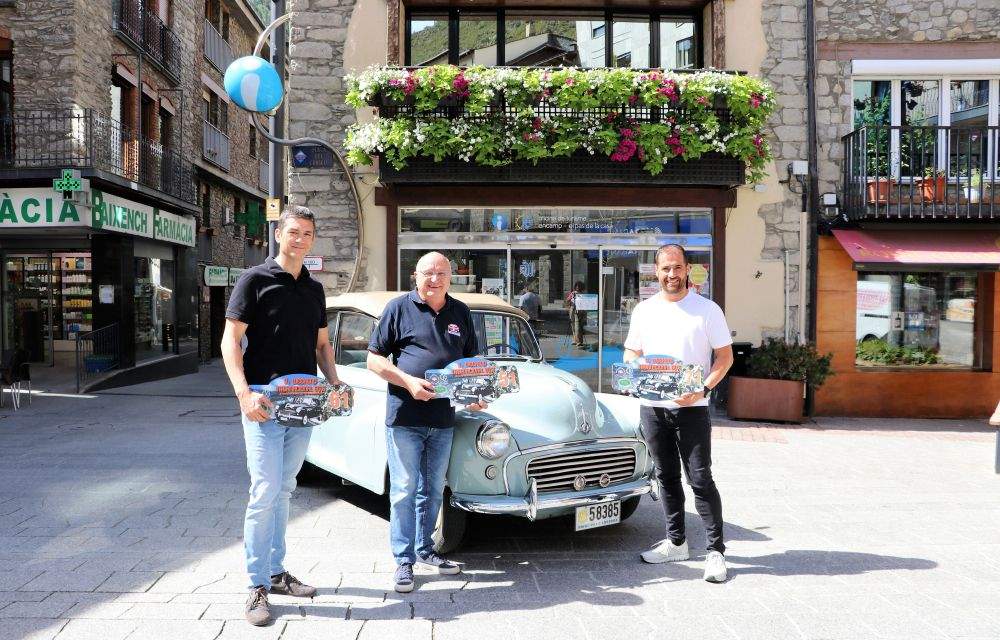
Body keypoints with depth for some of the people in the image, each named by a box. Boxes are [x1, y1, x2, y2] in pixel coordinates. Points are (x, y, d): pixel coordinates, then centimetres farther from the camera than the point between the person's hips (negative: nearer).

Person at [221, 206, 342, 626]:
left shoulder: (315, 289, 14)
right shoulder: (255, 280, -4)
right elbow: (230, 341, -9)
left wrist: (334, 383, 2)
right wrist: (244, 393, -21)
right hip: (264, 405, -6)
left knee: (283, 491, 15)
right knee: (264, 493, -7)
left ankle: (276, 573, 26)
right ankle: (258, 587, 4)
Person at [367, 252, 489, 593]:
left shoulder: (460, 312, 10)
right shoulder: (399, 308, -3)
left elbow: (471, 359, 18)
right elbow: (374, 359, -3)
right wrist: (408, 382, -17)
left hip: (442, 417, 4)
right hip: (404, 415, -4)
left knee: (433, 490, 15)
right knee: (404, 491, 1)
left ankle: (424, 548, 31)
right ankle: (403, 561, 11)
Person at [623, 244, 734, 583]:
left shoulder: (707, 310, -3)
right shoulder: (644, 310, 9)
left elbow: (725, 356, -2)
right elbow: (631, 352, 16)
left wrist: (703, 389, -17)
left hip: (691, 407, -4)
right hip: (652, 406, 4)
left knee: (701, 479, -4)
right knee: (666, 478, 13)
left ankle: (716, 550, 5)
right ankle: (676, 542, 26)